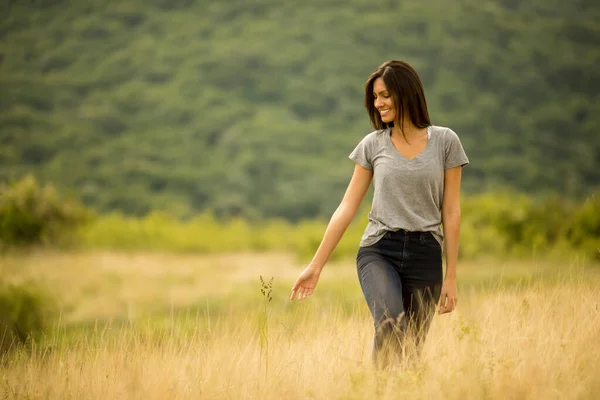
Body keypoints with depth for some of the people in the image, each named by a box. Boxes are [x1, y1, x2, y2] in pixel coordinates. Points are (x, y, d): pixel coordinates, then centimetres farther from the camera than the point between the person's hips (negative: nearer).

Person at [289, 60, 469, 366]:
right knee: (390, 325, -29)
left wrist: (451, 276, 1)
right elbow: (346, 209, 8)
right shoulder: (372, 145, 7)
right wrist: (315, 266, 4)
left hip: (425, 255, 0)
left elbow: (451, 212, 4)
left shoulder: (444, 141, 4)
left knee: (411, 347, -2)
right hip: (378, 251, 0)